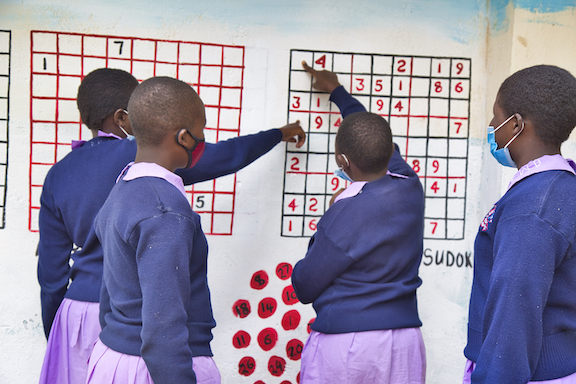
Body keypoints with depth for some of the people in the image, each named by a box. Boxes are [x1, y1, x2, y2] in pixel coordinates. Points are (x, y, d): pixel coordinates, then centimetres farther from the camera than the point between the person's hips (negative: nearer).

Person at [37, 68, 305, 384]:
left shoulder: (58, 175, 4)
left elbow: (51, 269, 7)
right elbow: (225, 157, -2)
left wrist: (55, 340, 19)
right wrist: (279, 134, 16)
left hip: (77, 312, 6)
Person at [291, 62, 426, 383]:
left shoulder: (344, 216, -22)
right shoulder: (411, 187, -3)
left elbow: (304, 287, -9)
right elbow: (380, 143, 19)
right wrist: (337, 91, 31)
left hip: (345, 342, -6)